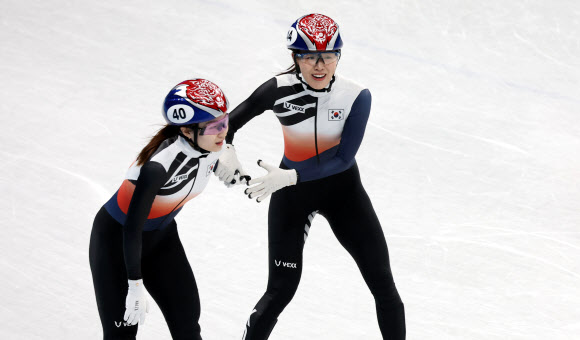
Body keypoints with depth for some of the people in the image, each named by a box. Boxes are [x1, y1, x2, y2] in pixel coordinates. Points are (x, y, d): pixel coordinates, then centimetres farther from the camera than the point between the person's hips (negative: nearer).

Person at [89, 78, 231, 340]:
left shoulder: (212, 147, -16)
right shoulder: (159, 165, -38)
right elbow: (132, 228, -31)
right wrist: (135, 286, -27)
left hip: (161, 236, 7)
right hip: (117, 239, -7)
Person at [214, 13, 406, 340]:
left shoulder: (357, 96, -21)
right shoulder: (280, 89, -20)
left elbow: (343, 158, -24)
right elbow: (230, 120, -8)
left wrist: (290, 176, -34)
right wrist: (226, 149, -29)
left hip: (343, 188, 1)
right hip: (292, 193, -1)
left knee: (383, 283, 2)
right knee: (281, 289, -3)